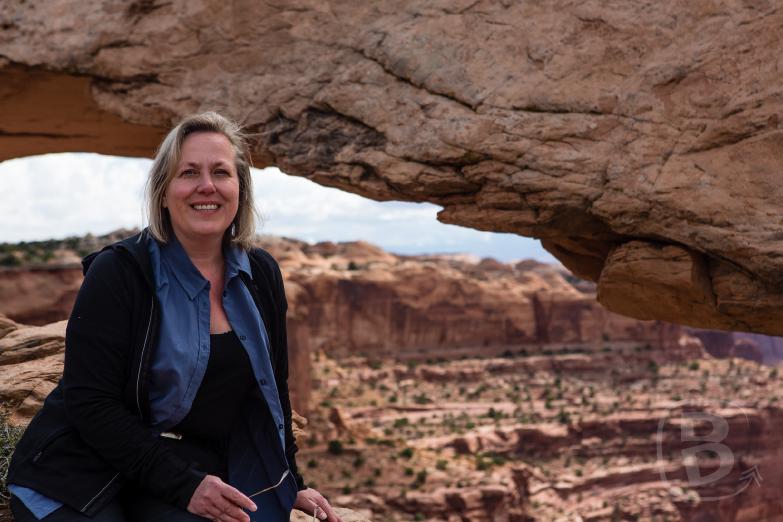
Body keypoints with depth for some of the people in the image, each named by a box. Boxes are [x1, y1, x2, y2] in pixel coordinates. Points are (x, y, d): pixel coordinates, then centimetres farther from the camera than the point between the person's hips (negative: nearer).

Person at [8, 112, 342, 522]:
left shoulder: (261, 276, 5)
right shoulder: (119, 272, -11)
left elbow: (273, 388, 16)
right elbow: (90, 403, -16)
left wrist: (292, 484, 11)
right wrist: (184, 485, -22)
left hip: (196, 473, 4)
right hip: (81, 478, -4)